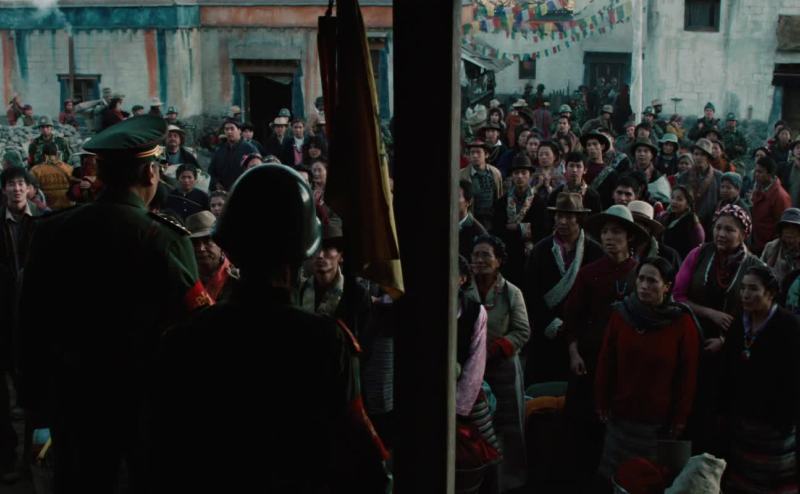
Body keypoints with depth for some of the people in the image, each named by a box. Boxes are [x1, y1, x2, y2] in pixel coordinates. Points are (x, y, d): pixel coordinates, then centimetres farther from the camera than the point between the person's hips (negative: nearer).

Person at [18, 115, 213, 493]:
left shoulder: (52, 231, -5)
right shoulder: (165, 238, -19)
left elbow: (32, 321, 1)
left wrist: (36, 398, 12)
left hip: (76, 396, 4)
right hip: (149, 397, -3)